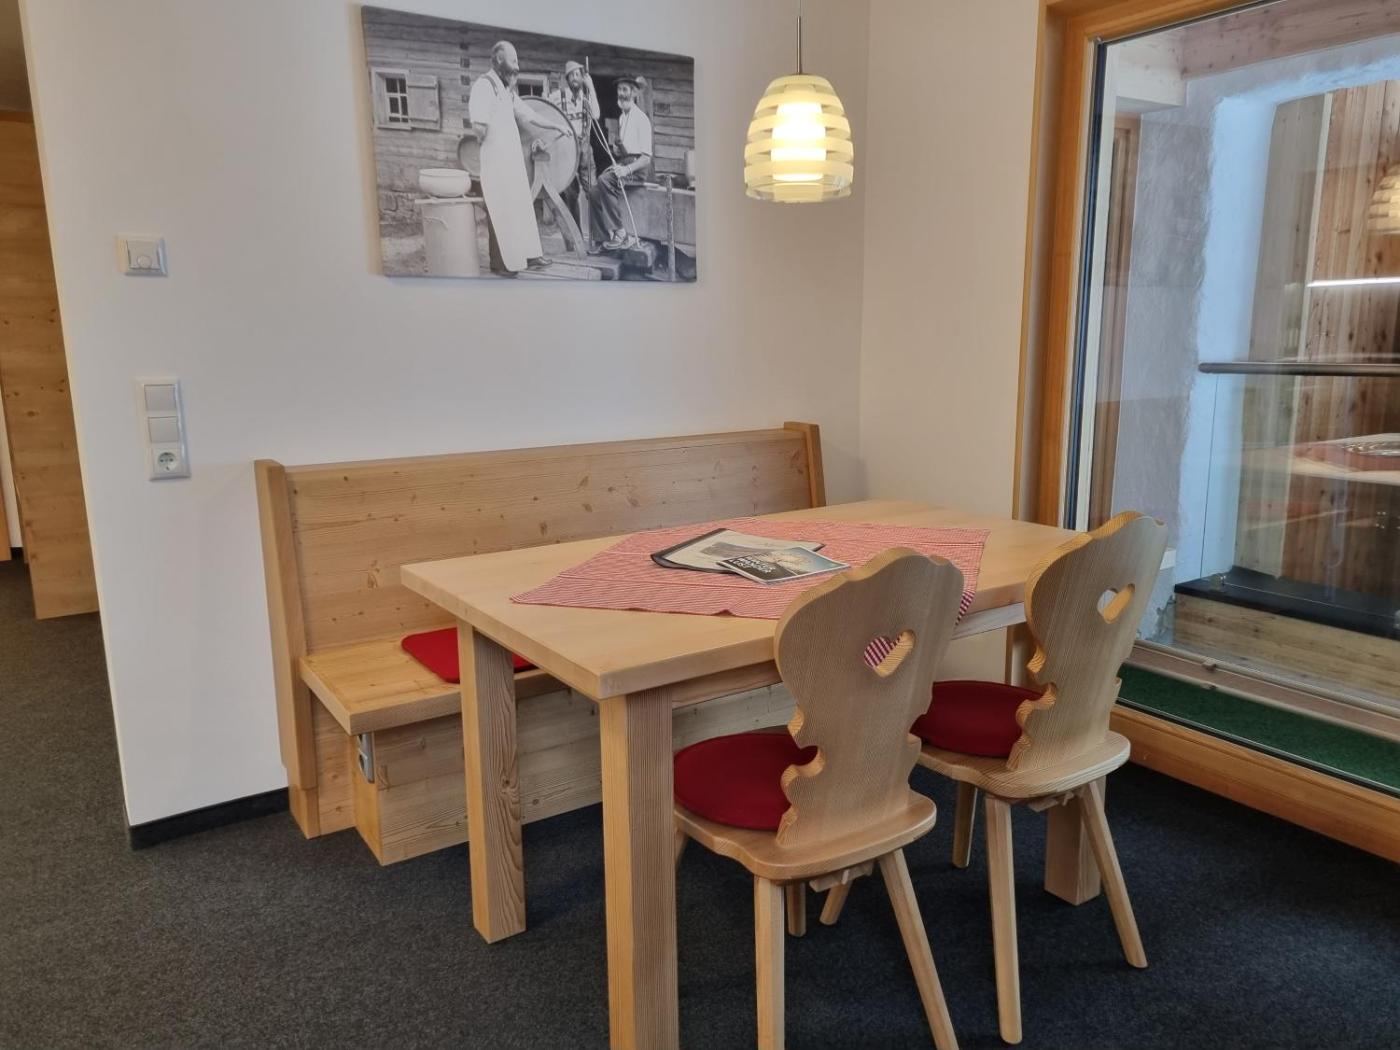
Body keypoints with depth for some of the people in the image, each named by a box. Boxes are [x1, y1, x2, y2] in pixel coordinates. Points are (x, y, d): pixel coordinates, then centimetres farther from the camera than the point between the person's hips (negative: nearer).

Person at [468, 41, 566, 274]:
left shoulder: (507, 89, 15)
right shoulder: (484, 84, -13)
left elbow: (526, 117, 20)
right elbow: (479, 125, -22)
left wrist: (555, 128, 19)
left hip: (513, 159, 9)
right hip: (496, 161, -9)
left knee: (522, 207, 11)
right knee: (501, 211, -3)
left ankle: (527, 254, 18)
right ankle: (502, 262, 5)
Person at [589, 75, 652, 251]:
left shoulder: (641, 119, -6)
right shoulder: (621, 118, 19)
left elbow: (647, 158, -13)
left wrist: (627, 169, -27)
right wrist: (616, 150, 7)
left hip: (636, 164, -8)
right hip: (621, 162, 8)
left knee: (604, 179, -33)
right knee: (595, 191, -16)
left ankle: (621, 232, -27)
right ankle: (627, 236, -18)